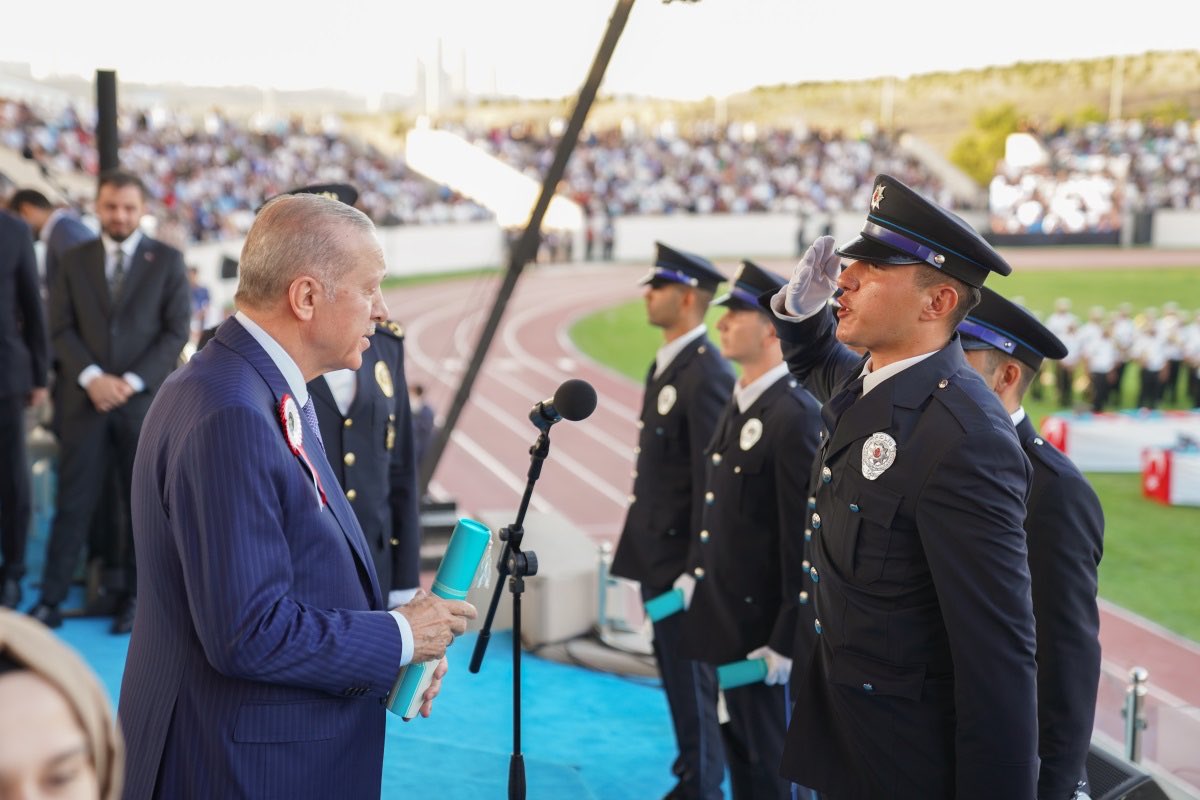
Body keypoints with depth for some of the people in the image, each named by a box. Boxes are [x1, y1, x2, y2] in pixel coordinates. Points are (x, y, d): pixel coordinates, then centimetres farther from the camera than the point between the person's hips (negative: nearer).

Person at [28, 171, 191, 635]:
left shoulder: (167, 261, 4)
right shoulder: (75, 260, 11)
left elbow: (176, 332, -1)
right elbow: (60, 329, 5)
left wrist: (132, 381, -11)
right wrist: (92, 377, -11)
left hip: (145, 400, -1)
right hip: (85, 399, 1)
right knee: (74, 501, 0)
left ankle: (135, 597, 13)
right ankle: (51, 597, 5)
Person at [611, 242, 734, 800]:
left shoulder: (707, 374, -18)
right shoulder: (665, 365, 12)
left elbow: (711, 480, -21)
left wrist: (696, 567, -20)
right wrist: (641, 550, 16)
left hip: (681, 557, -9)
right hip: (657, 555, 9)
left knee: (691, 680, 2)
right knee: (676, 675, 18)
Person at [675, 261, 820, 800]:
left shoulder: (795, 415, -21)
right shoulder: (739, 403, 9)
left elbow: (806, 538, -22)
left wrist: (788, 641, -20)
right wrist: (696, 572, 15)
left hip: (763, 624, -9)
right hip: (726, 615, 9)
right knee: (738, 748, 20)